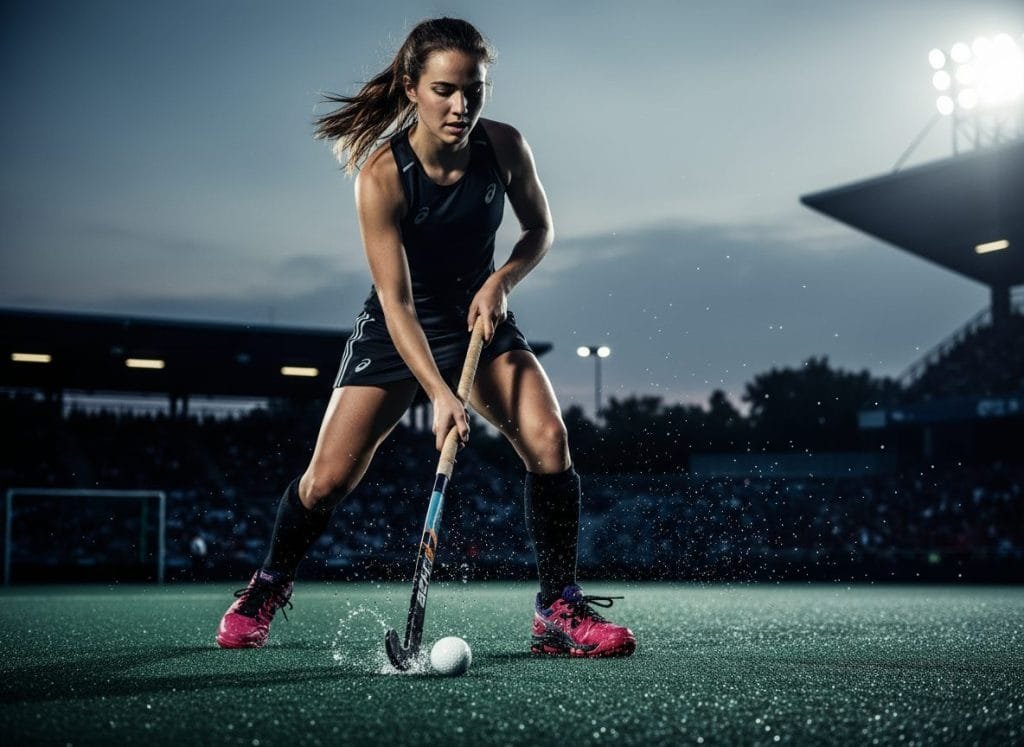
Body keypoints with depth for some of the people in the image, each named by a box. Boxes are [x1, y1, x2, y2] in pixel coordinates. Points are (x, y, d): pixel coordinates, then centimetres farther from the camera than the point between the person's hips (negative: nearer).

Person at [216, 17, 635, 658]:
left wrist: (501, 280, -17)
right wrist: (440, 394, -40)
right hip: (397, 334, -2)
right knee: (329, 478, -7)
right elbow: (396, 300, -28)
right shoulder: (381, 175, -25)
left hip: (482, 320, 3)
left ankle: (560, 611, -11)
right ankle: (268, 590, 23)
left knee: (548, 439, -23)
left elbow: (540, 229, 3)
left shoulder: (504, 146, -14)